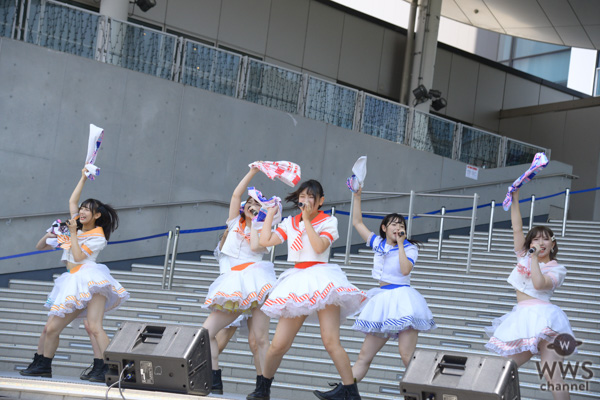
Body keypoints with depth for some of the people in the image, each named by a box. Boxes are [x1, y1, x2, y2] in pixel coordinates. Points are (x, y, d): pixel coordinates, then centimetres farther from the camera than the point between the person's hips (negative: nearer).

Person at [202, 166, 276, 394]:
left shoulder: (263, 230, 16)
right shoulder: (235, 223, 23)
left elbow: (255, 246, -7)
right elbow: (236, 194, 11)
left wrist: (256, 220, 6)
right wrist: (253, 172, 9)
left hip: (255, 280, -3)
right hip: (232, 285, 3)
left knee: (259, 339, -11)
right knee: (207, 331, -7)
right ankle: (215, 383, -5)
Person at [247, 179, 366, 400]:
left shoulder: (328, 221, 5)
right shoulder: (290, 223, 16)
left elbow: (319, 246, -12)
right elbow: (265, 240, 6)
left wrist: (307, 219, -9)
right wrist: (270, 213, 13)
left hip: (321, 278, -4)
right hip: (297, 281, 4)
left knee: (331, 341, -16)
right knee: (279, 344, 0)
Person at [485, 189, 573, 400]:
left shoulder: (557, 269, 1)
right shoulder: (524, 257, 16)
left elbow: (539, 284, -18)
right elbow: (517, 229, 13)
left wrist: (534, 258, -12)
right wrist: (515, 200, 10)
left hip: (542, 317, -6)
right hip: (522, 319, 6)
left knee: (552, 376, -16)